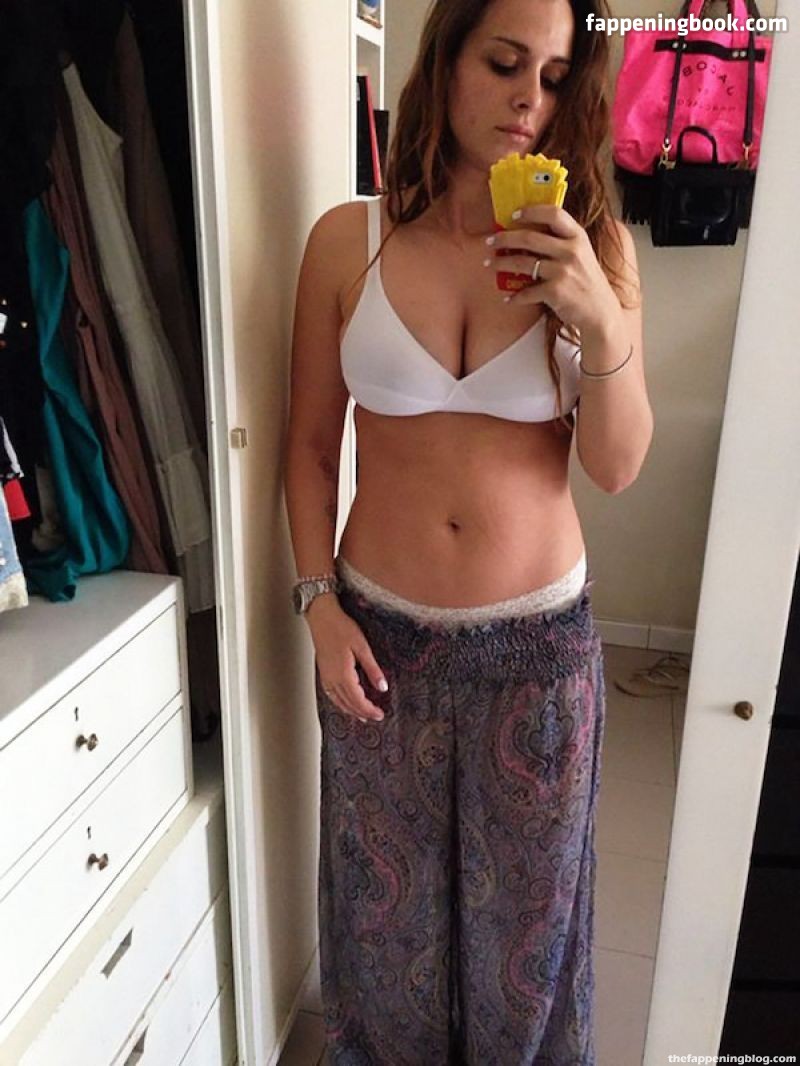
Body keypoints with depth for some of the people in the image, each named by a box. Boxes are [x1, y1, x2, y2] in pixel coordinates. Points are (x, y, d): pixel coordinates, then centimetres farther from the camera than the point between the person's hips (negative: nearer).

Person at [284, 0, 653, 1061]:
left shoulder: (593, 244, -4)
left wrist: (602, 320, -23)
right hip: (382, 631, 0)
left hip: (540, 636, 1)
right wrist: (320, 603, -5)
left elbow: (617, 467, -7)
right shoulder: (347, 240, -5)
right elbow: (311, 445, 1)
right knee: (385, 894, 22)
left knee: (527, 897, 21)